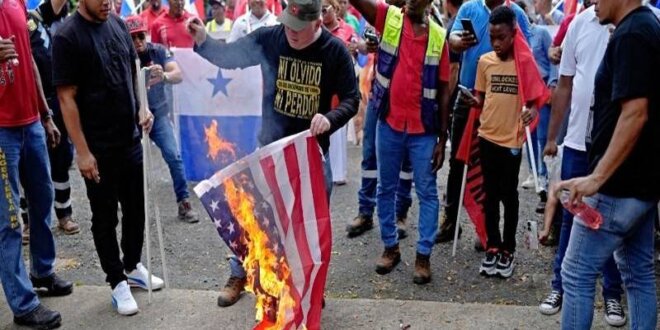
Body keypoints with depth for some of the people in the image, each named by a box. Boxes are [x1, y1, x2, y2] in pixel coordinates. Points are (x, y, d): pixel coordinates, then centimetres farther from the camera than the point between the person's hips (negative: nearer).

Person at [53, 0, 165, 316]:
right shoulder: (67, 36, -14)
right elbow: (67, 98, -14)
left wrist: (143, 108, 2)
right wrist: (82, 151, -15)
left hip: (131, 139, 6)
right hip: (98, 148, -6)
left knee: (136, 209, 17)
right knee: (105, 218, 8)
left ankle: (133, 267, 36)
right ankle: (117, 281, 22)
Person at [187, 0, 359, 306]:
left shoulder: (335, 51, -13)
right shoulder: (268, 38, -10)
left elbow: (351, 98, -9)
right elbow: (229, 56, 0)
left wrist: (331, 118, -28)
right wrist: (203, 41, -18)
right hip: (270, 143, 1)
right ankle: (239, 274, 31)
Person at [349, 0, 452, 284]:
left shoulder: (438, 36, 0)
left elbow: (443, 92, 2)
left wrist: (442, 138, 0)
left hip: (424, 130, 0)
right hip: (389, 124, 1)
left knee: (427, 192, 5)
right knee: (386, 189, 12)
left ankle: (423, 255, 18)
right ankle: (390, 247, 29)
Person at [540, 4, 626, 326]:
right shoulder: (580, 22, 4)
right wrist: (551, 136, 12)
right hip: (578, 141, 3)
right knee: (570, 218, 12)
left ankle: (612, 294, 24)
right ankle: (560, 285, 26)